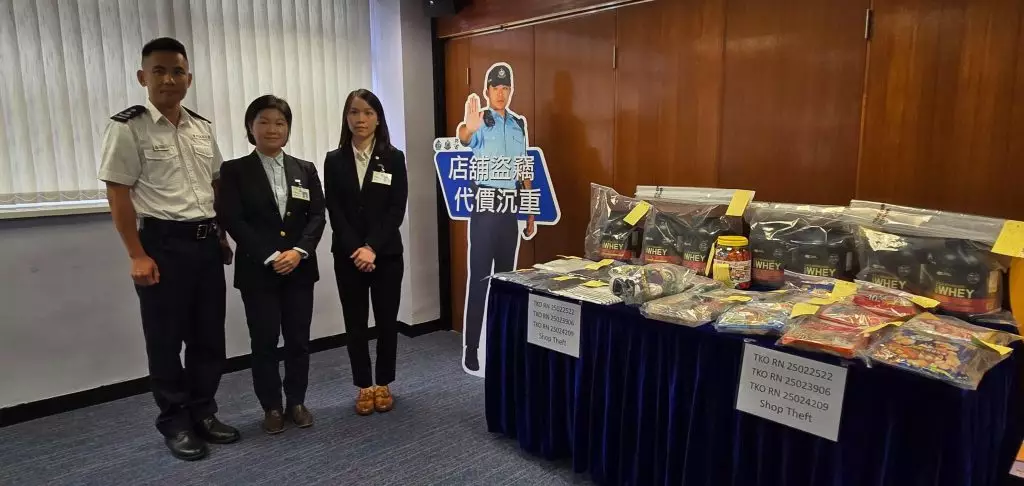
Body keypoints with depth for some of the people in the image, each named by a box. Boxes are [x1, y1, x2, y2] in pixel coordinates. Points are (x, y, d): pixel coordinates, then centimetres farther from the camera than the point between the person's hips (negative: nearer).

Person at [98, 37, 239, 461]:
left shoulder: (203, 128, 10)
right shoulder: (127, 127, -6)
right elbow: (118, 195, -9)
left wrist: (222, 236, 15)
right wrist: (138, 256, -14)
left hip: (206, 242, 6)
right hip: (162, 243, -5)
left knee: (209, 335, 11)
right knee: (166, 339, 6)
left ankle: (203, 412, 27)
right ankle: (175, 422, 21)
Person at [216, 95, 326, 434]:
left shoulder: (305, 170, 9)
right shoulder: (234, 171, 0)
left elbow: (317, 216, 3)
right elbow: (232, 220, -8)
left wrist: (299, 251, -13)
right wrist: (270, 256, -16)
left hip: (299, 269, 3)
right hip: (257, 271, -2)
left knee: (298, 340, 8)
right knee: (264, 342, 5)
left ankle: (297, 402, 24)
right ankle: (271, 407, 21)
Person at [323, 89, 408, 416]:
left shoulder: (394, 158, 0)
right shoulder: (334, 160, 3)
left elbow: (397, 210, -6)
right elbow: (334, 213, -1)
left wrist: (372, 247, -15)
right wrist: (355, 250, -13)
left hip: (387, 254, -1)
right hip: (347, 256, 1)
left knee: (386, 320, 6)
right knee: (355, 322, 6)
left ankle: (384, 384, 23)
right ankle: (364, 386, 20)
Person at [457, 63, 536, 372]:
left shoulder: (520, 124, 11)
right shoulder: (479, 121, -6)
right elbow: (464, 138, -31)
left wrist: (531, 212, 12)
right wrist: (468, 127, -56)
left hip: (512, 203, 5)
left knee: (507, 273, 12)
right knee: (479, 275, -4)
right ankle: (471, 349, 2)